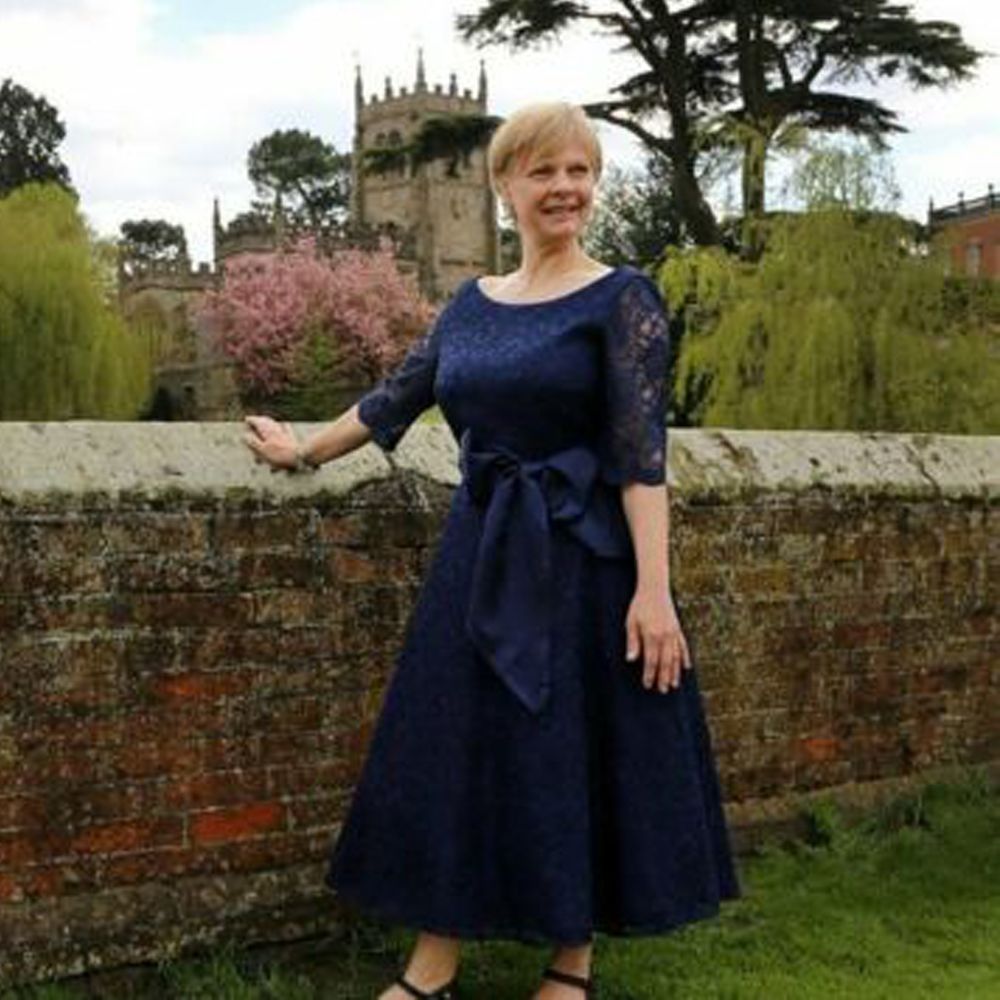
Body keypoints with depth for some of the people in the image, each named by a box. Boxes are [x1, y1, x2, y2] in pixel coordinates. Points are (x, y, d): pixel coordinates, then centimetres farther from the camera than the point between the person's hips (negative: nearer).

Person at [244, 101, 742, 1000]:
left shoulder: (621, 298, -6)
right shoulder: (472, 304, 9)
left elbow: (641, 450, -14)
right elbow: (395, 398, 20)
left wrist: (653, 590, -21)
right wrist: (303, 453, 28)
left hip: (584, 556, -5)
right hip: (481, 555, 5)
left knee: (581, 754, 3)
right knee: (452, 749, 7)